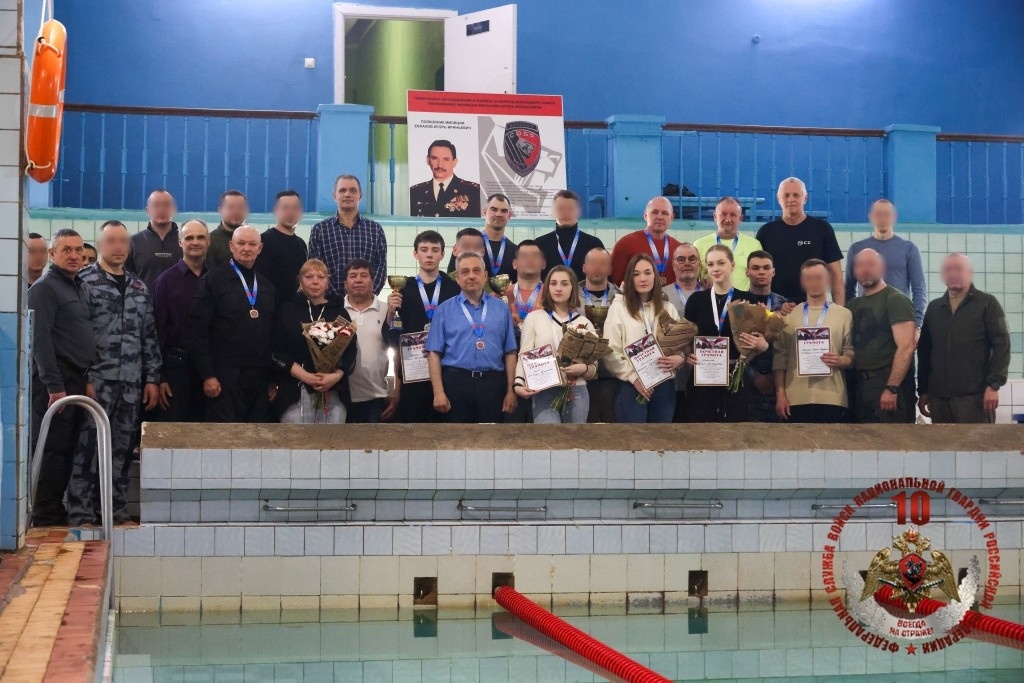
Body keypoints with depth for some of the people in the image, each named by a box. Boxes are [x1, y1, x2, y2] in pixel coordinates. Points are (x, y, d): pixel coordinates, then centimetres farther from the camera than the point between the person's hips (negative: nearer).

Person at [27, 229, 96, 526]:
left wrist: (87, 380, 13)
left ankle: (56, 510, 15)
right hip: (55, 383, -8)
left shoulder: (79, 288, 19)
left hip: (76, 382, 8)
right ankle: (45, 515, -1)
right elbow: (40, 340, -14)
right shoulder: (44, 288, -7)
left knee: (67, 450, 9)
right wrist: (54, 386, -19)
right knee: (53, 449, -6)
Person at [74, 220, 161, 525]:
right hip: (96, 381, -5)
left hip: (131, 383, 5)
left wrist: (152, 378, 10)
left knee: (122, 450, 6)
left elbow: (149, 336, 16)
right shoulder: (84, 281, 0)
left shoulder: (139, 288, 17)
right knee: (89, 448, -6)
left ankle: (116, 512, 12)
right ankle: (81, 515, -3)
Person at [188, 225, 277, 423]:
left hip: (260, 378, 5)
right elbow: (198, 331, -6)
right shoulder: (213, 281, 0)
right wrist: (207, 375, -12)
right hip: (225, 377, -5)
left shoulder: (267, 286, 16)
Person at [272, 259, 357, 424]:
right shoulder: (287, 310, 7)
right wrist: (305, 376, -11)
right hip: (296, 392, -2)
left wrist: (336, 376, -10)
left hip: (333, 393, 2)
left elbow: (351, 351, 8)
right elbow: (277, 352, 1)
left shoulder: (340, 312, 13)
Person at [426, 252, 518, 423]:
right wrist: (438, 392, -9)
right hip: (456, 382, -1)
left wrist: (511, 390, 2)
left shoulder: (501, 309, 10)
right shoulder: (444, 310, 5)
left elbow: (510, 352, 9)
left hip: (492, 384, 1)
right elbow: (434, 353, 0)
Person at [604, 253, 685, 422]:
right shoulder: (619, 307, 0)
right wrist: (633, 377, -14)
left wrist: (680, 358, -9)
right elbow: (610, 352, -5)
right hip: (632, 386, -4)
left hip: (665, 386, 4)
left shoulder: (668, 309, 13)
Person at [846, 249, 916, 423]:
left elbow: (906, 347, -16)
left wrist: (892, 388, -22)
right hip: (859, 386, 8)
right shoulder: (854, 304, 17)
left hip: (888, 384, -8)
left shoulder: (896, 300, -7)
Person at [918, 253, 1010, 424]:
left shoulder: (987, 304, 4)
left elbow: (1001, 346, -3)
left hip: (974, 395, -4)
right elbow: (924, 351, 17)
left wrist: (994, 385, -12)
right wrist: (923, 390, 12)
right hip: (938, 396, 4)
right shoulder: (934, 308, 16)